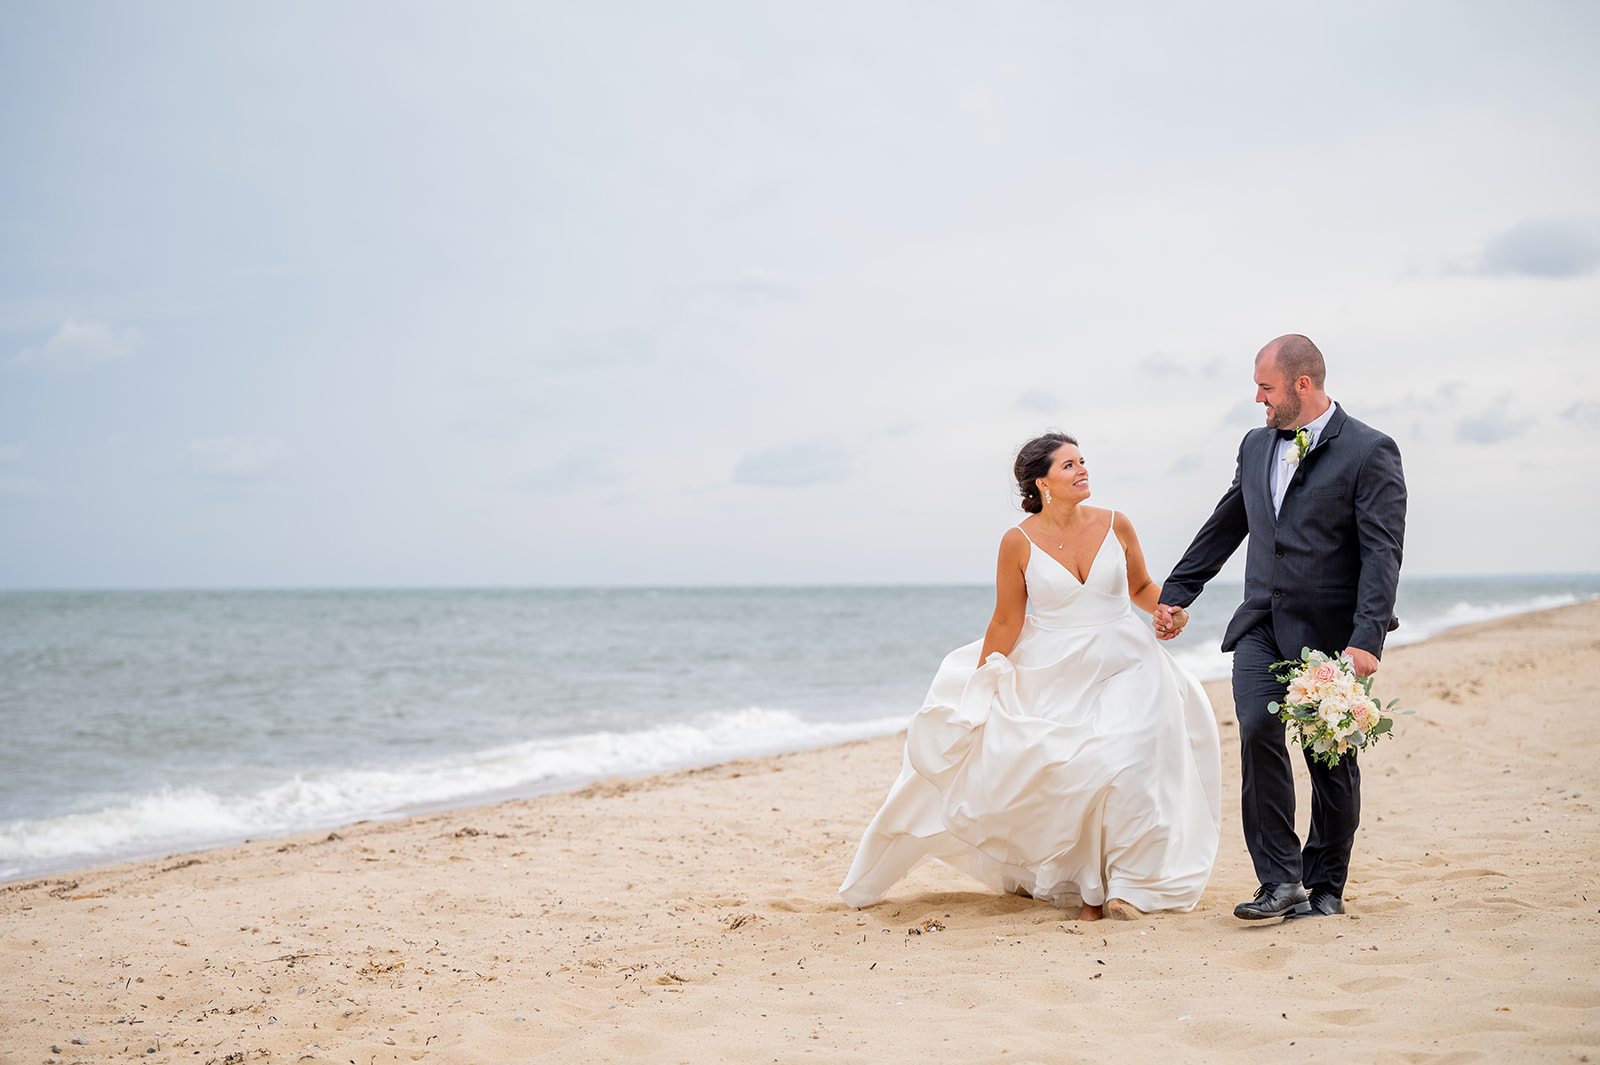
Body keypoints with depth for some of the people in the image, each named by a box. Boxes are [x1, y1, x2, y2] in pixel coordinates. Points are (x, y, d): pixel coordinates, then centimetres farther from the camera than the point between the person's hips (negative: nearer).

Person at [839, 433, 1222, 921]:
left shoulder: (1115, 525, -2)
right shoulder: (1019, 542, -7)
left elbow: (1141, 587, 14)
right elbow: (1006, 623, -2)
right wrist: (975, 693, -1)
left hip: (1123, 667, 1)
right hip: (1054, 675, -1)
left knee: (1123, 766, -17)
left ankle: (1122, 884, 0)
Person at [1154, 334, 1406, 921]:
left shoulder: (1370, 452, -7)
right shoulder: (1256, 445, 13)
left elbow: (1382, 553, -13)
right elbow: (1224, 526, 23)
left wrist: (1366, 639, -22)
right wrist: (1176, 593, 25)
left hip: (1330, 632, -4)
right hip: (1262, 625, 4)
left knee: (1331, 759, 4)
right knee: (1258, 731, -15)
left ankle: (1325, 885, 21)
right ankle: (1281, 881, -10)